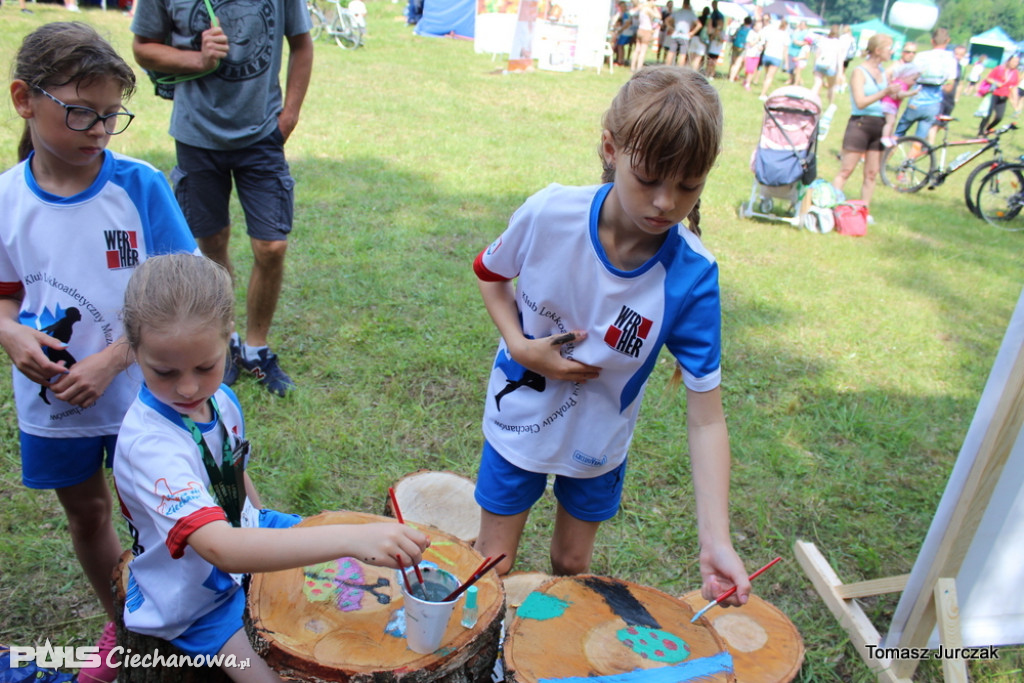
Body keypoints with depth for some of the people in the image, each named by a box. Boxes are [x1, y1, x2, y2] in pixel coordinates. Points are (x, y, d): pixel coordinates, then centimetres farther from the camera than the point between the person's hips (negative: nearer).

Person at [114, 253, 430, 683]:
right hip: (194, 597, -7)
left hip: (243, 531, 7)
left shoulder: (221, 399, -10)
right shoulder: (148, 442, -35)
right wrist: (350, 539, -56)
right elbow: (222, 549, -47)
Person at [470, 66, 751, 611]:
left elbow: (706, 420, -23)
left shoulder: (691, 278, -26)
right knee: (492, 568, 13)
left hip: (597, 444, 1)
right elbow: (489, 274, -3)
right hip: (518, 422, 0)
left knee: (571, 566, 22)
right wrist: (519, 345, -20)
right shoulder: (548, 214, -25)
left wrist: (715, 540, -32)